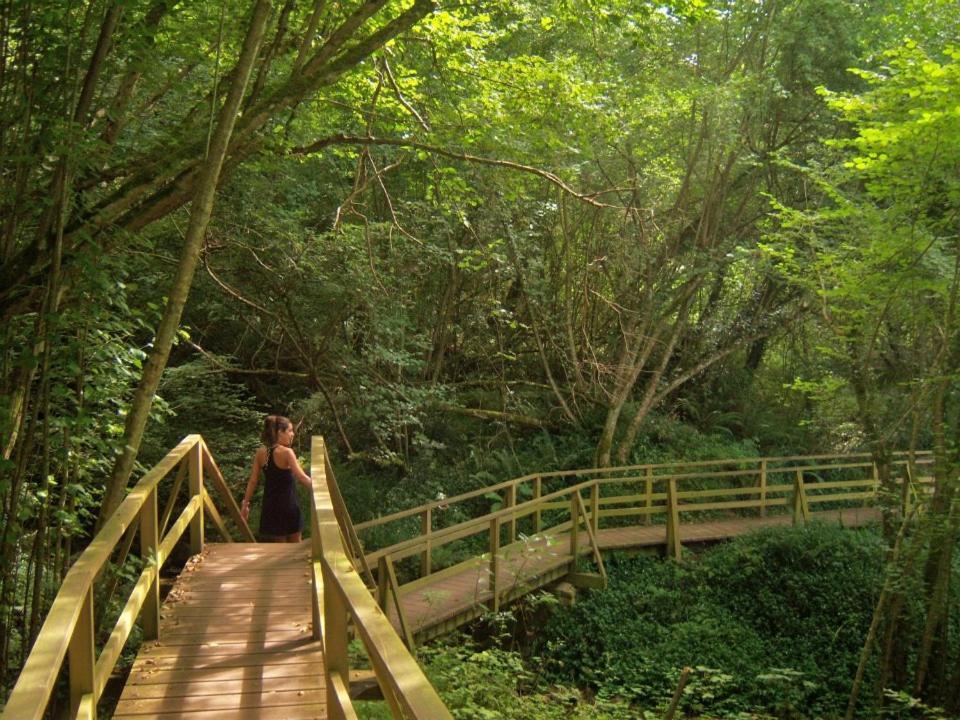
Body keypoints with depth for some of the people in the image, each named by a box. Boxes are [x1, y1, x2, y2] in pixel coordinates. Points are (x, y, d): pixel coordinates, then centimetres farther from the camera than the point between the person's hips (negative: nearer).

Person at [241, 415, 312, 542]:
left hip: (270, 506, 5)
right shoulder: (286, 452, -14)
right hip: (288, 505, -5)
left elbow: (253, 481, 3)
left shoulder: (261, 453, 1)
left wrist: (245, 503, 9)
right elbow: (302, 477, -19)